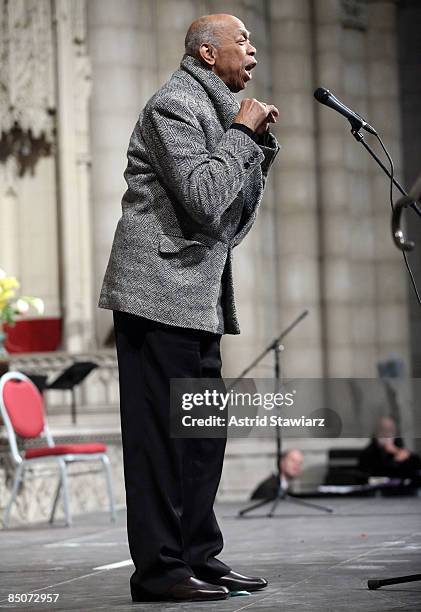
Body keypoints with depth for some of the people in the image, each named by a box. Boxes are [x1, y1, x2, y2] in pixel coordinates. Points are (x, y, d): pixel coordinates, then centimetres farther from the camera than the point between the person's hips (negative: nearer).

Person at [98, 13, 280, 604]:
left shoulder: (217, 109, 20)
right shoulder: (174, 105, -10)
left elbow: (236, 216, 20)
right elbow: (205, 200, -21)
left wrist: (260, 142, 11)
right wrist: (241, 132, -10)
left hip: (200, 299, 10)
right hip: (162, 291, -10)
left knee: (203, 433, 10)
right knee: (160, 432, -7)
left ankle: (199, 556, 16)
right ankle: (159, 569, -5)